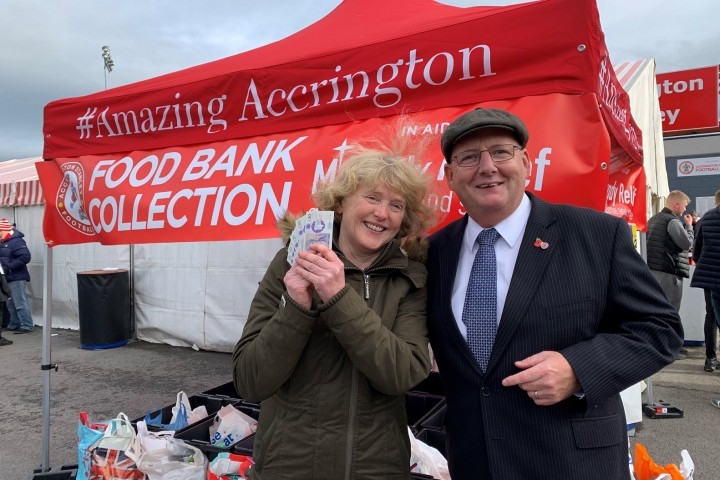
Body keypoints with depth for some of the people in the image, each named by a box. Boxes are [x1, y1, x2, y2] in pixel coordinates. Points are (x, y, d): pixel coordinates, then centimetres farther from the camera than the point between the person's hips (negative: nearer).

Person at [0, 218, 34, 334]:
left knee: (20, 303, -7)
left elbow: (25, 257, -24)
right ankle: (14, 324, 25)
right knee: (11, 303, 15)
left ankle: (26, 326, -3)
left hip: (16, 278, -10)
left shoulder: (16, 241, -15)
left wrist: (9, 266, -22)